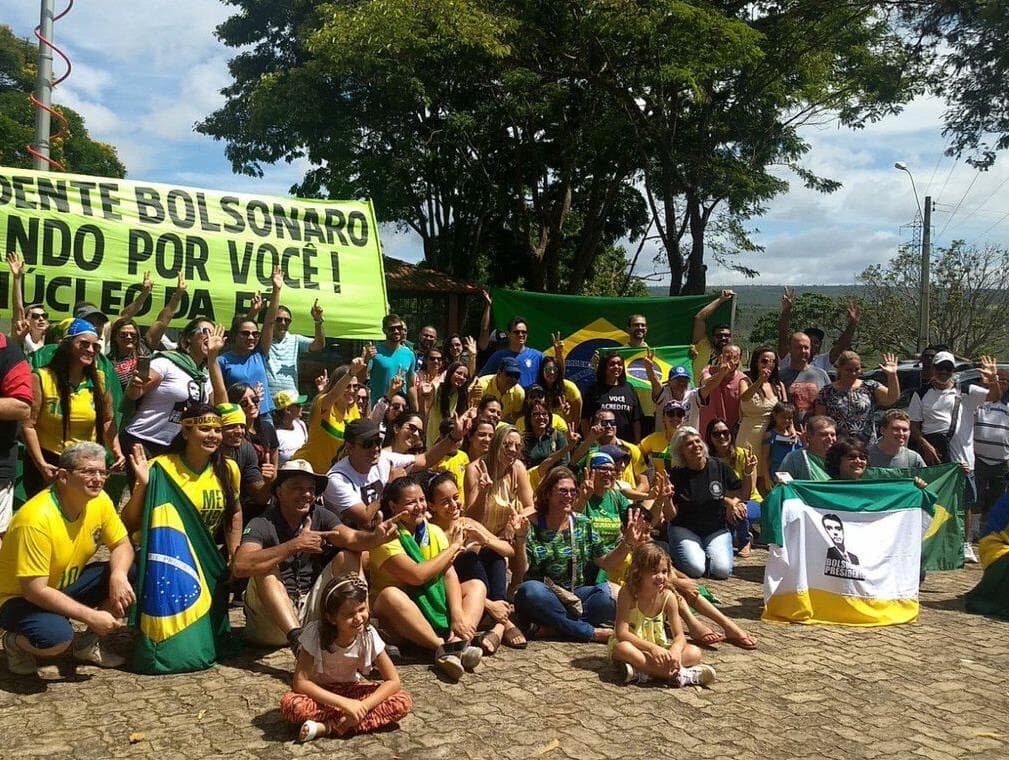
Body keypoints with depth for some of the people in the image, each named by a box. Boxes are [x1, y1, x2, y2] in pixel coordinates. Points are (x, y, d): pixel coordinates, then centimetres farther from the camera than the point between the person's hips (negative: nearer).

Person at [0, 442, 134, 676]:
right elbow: (35, 591, -30)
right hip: (20, 598, -7)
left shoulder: (100, 501, -11)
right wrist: (91, 616, -29)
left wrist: (119, 575, -25)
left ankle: (90, 644, 6)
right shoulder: (36, 519, -31)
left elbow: (122, 545, -1)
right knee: (56, 636, -36)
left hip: (67, 585, 7)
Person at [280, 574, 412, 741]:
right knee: (290, 705, -36)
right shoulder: (315, 633, -25)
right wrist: (345, 704, -35)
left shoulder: (368, 635, -19)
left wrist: (362, 707, -30)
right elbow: (300, 682, -29)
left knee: (403, 703, -23)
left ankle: (328, 727, -26)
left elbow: (393, 681, -15)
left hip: (351, 690, 3)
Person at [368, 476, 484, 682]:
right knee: (390, 595, -34)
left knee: (476, 586, -7)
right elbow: (417, 575, -25)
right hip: (401, 618, -6)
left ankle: (457, 642, -34)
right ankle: (442, 646, -36)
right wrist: (453, 548, -12)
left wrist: (457, 615, -23)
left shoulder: (434, 531, 5)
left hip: (436, 607, 6)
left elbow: (450, 575, -6)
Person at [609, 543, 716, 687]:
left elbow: (679, 636, -8)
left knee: (694, 653, -19)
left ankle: (640, 670, -31)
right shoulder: (628, 593, -17)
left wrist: (675, 650, -33)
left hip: (658, 649, 4)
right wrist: (652, 647, -35)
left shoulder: (668, 597, -8)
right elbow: (621, 633, -24)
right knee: (622, 648, -39)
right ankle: (680, 675, -36)